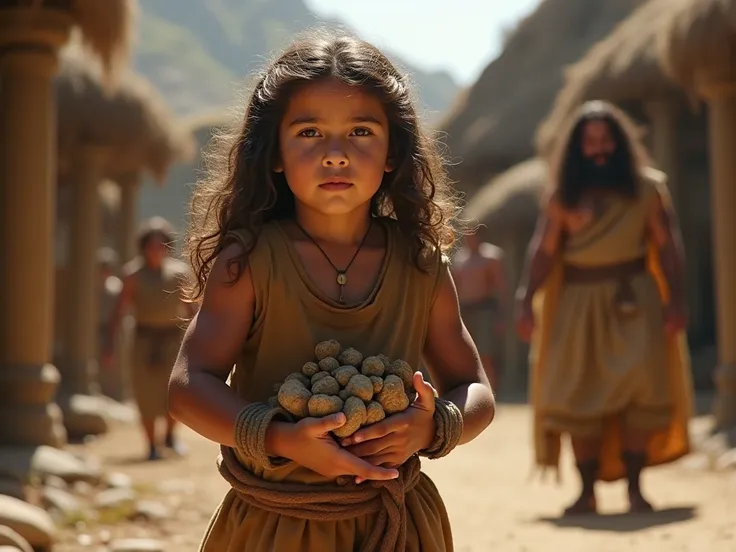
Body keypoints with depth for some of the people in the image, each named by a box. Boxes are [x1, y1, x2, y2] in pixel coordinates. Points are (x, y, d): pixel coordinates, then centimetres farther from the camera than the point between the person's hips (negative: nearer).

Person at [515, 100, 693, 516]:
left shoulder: (646, 187, 4)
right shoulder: (563, 196, 6)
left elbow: (667, 246, 2)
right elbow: (544, 251, 3)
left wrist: (675, 298, -7)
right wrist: (528, 301, -7)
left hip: (633, 299, -1)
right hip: (579, 303, 1)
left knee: (640, 391, -12)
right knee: (580, 397, 1)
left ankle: (635, 487, -4)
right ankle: (587, 492, 9)